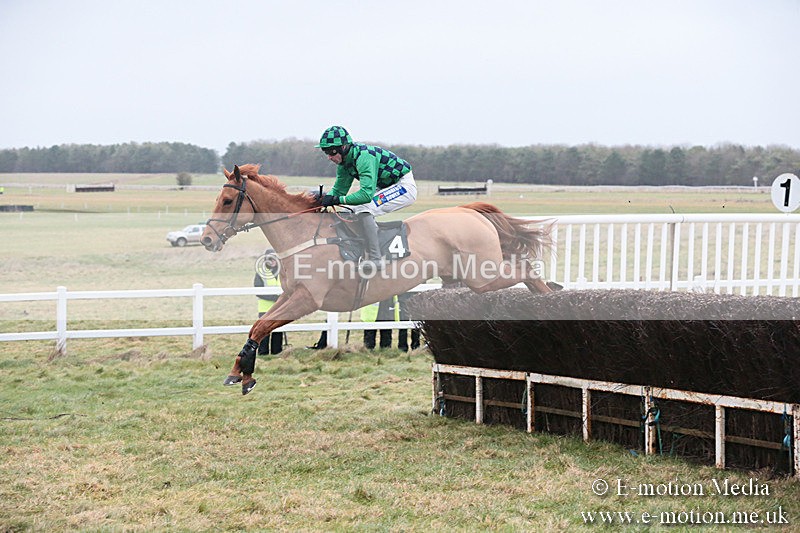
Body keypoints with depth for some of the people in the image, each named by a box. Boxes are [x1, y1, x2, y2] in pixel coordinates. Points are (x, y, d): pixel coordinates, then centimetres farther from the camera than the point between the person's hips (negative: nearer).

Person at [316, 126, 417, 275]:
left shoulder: (363, 156, -28)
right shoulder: (345, 159, 1)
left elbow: (366, 193, -35)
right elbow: (339, 189, 10)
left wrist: (339, 200, -31)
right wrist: (326, 197, -9)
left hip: (404, 187, -10)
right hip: (388, 187, 10)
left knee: (364, 209, -24)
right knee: (355, 209, 11)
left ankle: (375, 259, -22)